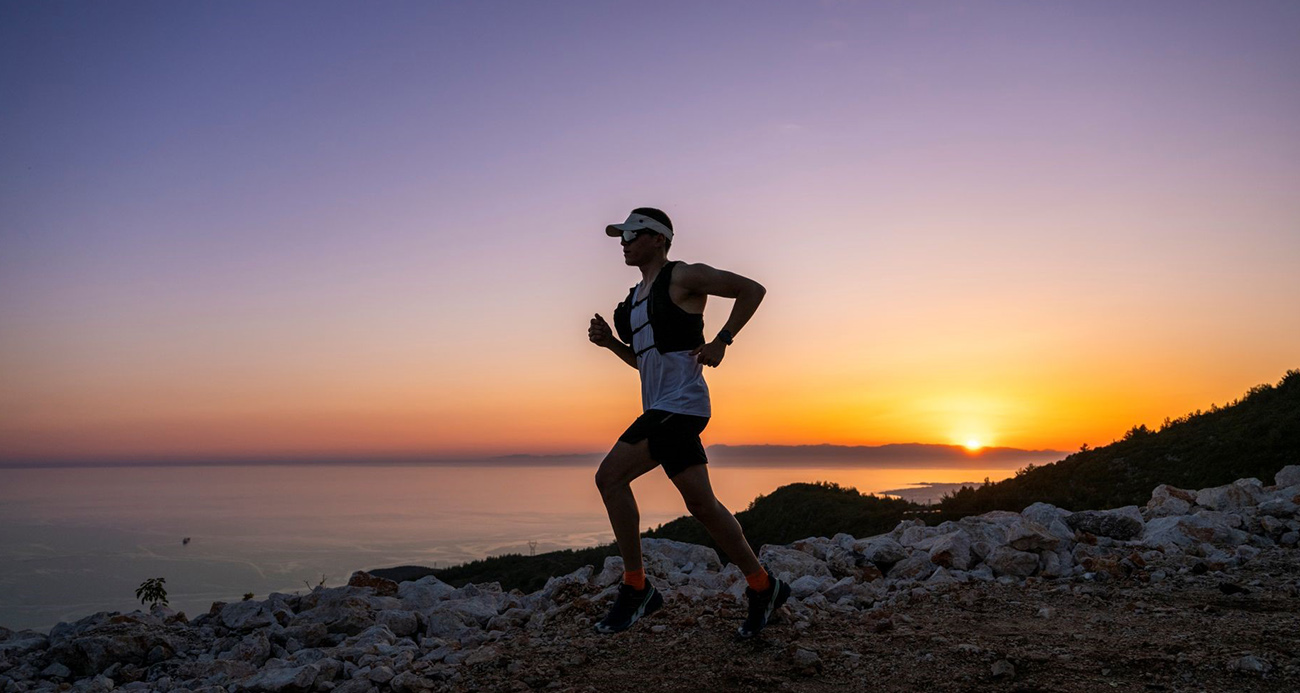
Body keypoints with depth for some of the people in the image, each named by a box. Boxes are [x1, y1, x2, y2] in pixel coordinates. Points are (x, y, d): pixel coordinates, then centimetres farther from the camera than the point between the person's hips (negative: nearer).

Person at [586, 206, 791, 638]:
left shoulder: (682, 276, -3)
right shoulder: (636, 296, 22)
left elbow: (752, 289, -5)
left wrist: (721, 341, -10)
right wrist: (610, 342, 12)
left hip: (680, 404, -9)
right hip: (659, 409, 9)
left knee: (611, 476, -16)